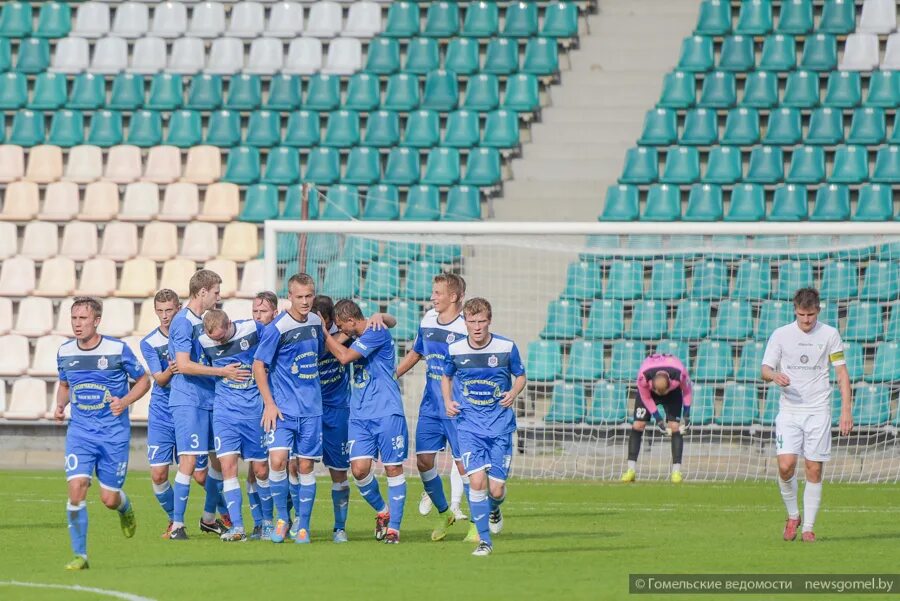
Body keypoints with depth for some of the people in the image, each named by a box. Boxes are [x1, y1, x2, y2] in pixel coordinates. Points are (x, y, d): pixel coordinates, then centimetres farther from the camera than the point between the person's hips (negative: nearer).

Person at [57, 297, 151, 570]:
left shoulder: (118, 349, -9)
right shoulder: (64, 352, 1)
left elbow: (143, 380, 3)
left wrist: (125, 401, -14)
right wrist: (60, 405, -1)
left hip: (114, 433, -2)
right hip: (80, 432, 2)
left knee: (109, 499, 2)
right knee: (76, 488, -17)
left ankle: (125, 508, 42)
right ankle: (80, 555, -8)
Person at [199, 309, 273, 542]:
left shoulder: (253, 329, -10)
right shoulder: (204, 342, -5)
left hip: (255, 408, -1)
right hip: (225, 410, 1)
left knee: (261, 469, 4)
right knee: (228, 465, -12)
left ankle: (267, 521, 23)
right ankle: (237, 527, -13)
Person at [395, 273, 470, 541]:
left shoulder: (466, 328, -13)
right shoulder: (427, 321, 8)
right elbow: (415, 354, 23)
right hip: (430, 406, 6)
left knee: (463, 464, -4)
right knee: (423, 460, 1)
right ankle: (444, 512, 21)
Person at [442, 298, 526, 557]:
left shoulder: (506, 348, -6)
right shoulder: (454, 350, -3)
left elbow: (520, 376, 9)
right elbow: (446, 377, 16)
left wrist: (513, 393, -13)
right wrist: (448, 401, -2)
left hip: (500, 425, 0)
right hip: (469, 425, 0)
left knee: (496, 488, -1)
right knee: (477, 480, -16)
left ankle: (494, 509, 38)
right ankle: (484, 540, -4)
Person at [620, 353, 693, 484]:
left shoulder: (679, 374, -39)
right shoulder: (643, 377, -40)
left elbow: (687, 390, -15)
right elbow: (646, 398, -19)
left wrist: (686, 413, -11)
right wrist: (658, 418, -18)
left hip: (673, 393, 0)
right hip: (647, 392, 0)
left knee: (675, 427, -14)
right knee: (638, 425, -11)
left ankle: (676, 471, -13)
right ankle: (631, 470, -7)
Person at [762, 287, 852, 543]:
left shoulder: (829, 335, 2)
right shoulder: (780, 335, 3)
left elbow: (842, 373, 5)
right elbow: (765, 369, 3)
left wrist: (846, 410, -3)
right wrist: (774, 375, -22)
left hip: (818, 411, 0)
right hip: (789, 409, 0)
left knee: (814, 469, -2)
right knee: (786, 465, -14)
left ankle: (808, 527, 6)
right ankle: (792, 516, 9)